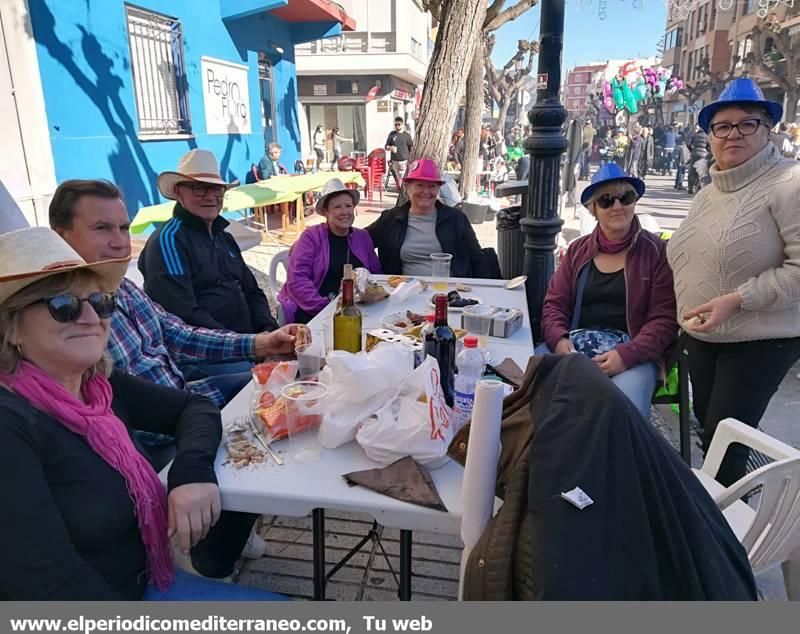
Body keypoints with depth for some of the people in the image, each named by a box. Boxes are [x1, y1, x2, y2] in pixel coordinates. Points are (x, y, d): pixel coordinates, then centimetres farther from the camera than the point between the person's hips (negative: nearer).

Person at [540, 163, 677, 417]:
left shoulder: (657, 251, 4)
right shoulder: (578, 250, 16)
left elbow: (664, 319, -2)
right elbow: (554, 304, 11)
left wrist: (626, 355, -18)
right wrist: (558, 339, -10)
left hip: (633, 352, -3)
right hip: (573, 346, 3)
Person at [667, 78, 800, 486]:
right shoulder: (709, 192, 11)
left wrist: (736, 300, -26)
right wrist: (685, 318, 14)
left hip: (760, 341, -8)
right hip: (701, 337, 8)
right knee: (708, 427, 19)